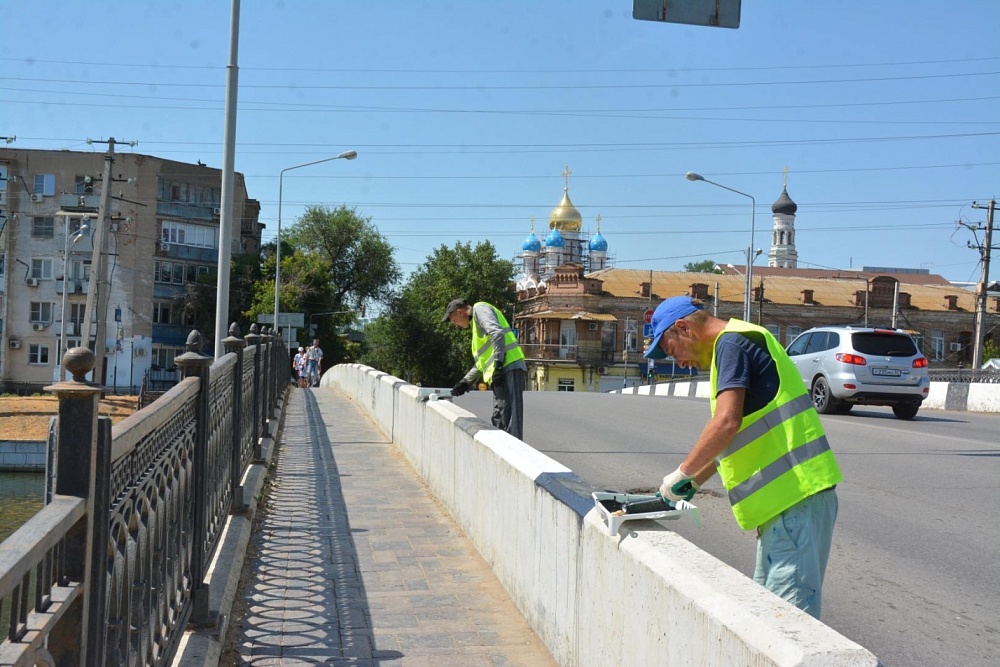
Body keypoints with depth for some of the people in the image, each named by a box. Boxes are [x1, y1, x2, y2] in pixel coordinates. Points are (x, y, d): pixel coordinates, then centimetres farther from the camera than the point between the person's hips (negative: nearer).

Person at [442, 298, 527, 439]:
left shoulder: (480, 309, 3)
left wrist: (498, 364, -22)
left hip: (509, 369, -10)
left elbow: (497, 333, -16)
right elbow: (482, 361, 36)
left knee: (509, 421, -15)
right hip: (504, 371, 10)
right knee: (499, 421, 7)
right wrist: (466, 382, 32)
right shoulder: (476, 321, 32)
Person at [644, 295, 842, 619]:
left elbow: (727, 422, -22)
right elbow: (739, 437, 28)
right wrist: (695, 481, 25)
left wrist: (682, 473, -11)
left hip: (795, 495, -11)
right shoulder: (734, 345, 22)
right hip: (787, 496, 11)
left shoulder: (732, 343, -9)